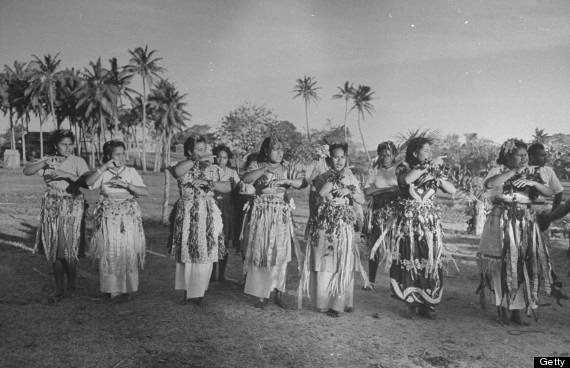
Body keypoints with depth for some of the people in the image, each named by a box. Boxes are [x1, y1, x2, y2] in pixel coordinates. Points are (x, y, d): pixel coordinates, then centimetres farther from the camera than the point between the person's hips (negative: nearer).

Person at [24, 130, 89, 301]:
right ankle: (59, 287, 20)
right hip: (52, 207, 3)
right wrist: (45, 163, -17)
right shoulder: (48, 160, 7)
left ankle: (71, 285, 17)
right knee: (54, 249, 6)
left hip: (72, 206, -3)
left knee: (69, 248, -4)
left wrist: (68, 175, -24)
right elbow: (26, 171, -4)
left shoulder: (78, 161, -3)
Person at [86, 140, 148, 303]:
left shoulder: (131, 171, 2)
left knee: (128, 253, -1)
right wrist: (103, 168, -25)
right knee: (109, 254, 0)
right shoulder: (103, 173, 1)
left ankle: (127, 289, 15)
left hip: (129, 218, 0)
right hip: (108, 218, 0)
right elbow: (88, 182, -18)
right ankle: (114, 289, 14)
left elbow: (145, 191, -7)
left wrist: (126, 185, -20)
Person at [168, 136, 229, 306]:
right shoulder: (182, 166, 3)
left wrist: (209, 183, -14)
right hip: (186, 215, 0)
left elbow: (228, 187, 0)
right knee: (186, 255, 6)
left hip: (207, 215, 1)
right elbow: (176, 171, -24)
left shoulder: (212, 166, 7)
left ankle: (199, 293, 15)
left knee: (205, 255, 0)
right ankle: (187, 292, 20)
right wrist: (198, 160, -22)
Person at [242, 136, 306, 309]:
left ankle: (278, 293, 14)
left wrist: (287, 181, -20)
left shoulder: (287, 169, 9)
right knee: (260, 253, -1)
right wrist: (266, 168, -25)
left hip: (281, 215, 2)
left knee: (280, 253, 2)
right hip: (261, 214, -2)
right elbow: (246, 179, -18)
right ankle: (262, 294, 10)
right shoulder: (256, 166, 3)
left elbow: (302, 183, -4)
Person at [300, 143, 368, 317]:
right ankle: (326, 302, 7)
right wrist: (338, 178, -18)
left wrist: (349, 191, -10)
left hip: (345, 226, 3)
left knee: (344, 264, 4)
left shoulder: (351, 178, 12)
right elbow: (321, 192, -20)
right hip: (325, 225, -3)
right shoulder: (323, 177, 2)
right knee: (325, 263, -3)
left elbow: (362, 200, 6)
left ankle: (342, 301, 18)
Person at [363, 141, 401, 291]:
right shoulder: (375, 171, 9)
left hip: (395, 212, -1)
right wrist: (387, 189, -11)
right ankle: (371, 281, 11)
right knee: (375, 246, 1)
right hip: (377, 212, 1)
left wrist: (379, 192, -16)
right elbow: (367, 190, -5)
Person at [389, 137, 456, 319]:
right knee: (409, 261, -3)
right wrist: (427, 166, -18)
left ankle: (427, 305, 8)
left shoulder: (434, 171, 10)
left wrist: (437, 174, -11)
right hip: (408, 221, -3)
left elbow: (452, 190, 2)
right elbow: (406, 179, -23)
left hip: (429, 222, 3)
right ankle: (411, 303, 9)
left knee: (431, 262, -2)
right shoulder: (404, 167, 2)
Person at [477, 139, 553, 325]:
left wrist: (533, 182, -16)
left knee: (524, 265, 1)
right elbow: (488, 184, -24)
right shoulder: (499, 170, -2)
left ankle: (516, 311, 12)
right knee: (502, 264, -1)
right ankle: (501, 307, 14)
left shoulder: (533, 172, 10)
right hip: (502, 221, -3)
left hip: (526, 222, 4)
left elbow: (549, 193, 1)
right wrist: (514, 171, -18)